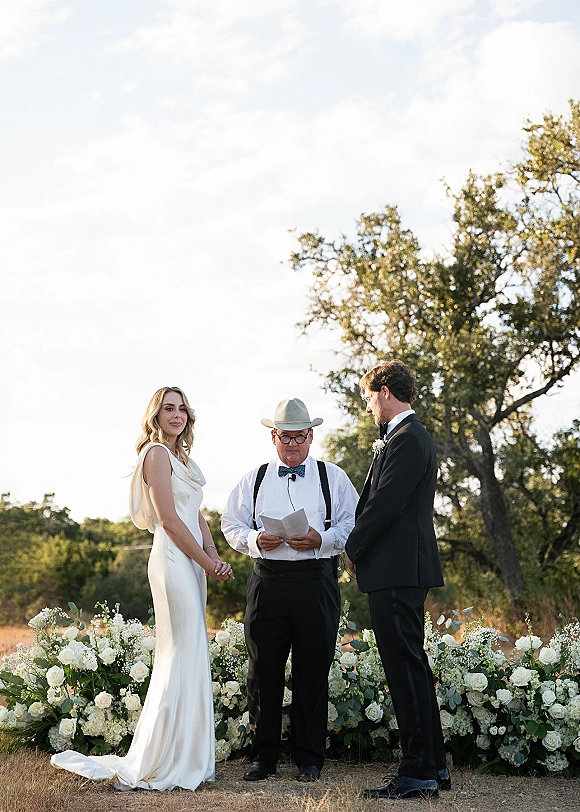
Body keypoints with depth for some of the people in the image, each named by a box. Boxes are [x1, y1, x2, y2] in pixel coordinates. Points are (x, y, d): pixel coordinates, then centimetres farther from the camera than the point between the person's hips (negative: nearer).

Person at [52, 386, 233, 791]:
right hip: (174, 559, -9)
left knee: (185, 657, 11)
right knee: (184, 657, -8)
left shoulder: (182, 456, 18)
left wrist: (215, 557, 3)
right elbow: (169, 520, -15)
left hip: (191, 560, 9)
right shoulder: (158, 453, -9)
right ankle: (161, 764, -1)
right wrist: (210, 564, -10)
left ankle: (182, 756, 19)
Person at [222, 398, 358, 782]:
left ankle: (309, 758, 13)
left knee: (313, 671, 2)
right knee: (263, 670, 1)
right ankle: (263, 755, 12)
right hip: (267, 581, 1)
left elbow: (353, 526, 4)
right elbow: (232, 525, 13)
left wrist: (321, 539, -13)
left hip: (316, 582, -1)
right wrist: (255, 540, -8)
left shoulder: (333, 477, 10)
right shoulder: (254, 480, 15)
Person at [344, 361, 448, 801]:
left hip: (397, 572, -11)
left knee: (406, 669, -6)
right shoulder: (410, 436, 18)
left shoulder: (406, 440, -15)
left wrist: (354, 549, -5)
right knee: (413, 667, 14)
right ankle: (434, 765, 22)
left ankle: (418, 773, -1)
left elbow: (384, 504, -18)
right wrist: (362, 549, 12)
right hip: (405, 571, 11)